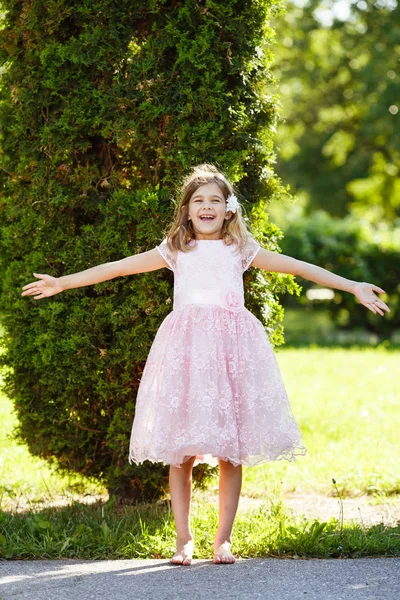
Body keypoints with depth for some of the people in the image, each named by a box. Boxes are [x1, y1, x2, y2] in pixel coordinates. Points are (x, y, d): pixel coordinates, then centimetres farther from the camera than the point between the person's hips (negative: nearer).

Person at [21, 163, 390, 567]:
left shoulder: (241, 250, 14)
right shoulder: (175, 251, 14)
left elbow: (297, 267, 13)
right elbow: (119, 267, 16)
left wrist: (352, 287, 10)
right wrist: (62, 283, 16)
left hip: (231, 348, 0)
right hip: (186, 347, 0)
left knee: (231, 454, -1)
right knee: (181, 453, -3)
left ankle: (223, 539, 8)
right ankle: (183, 539, 6)